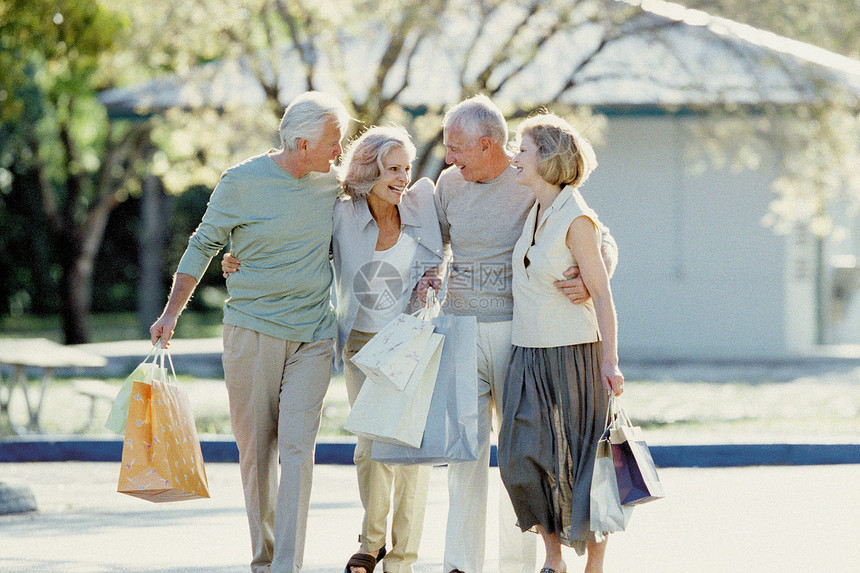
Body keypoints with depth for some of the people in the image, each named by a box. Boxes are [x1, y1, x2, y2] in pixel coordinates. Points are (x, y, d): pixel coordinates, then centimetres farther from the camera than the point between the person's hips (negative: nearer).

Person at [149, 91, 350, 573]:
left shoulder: (331, 181, 6)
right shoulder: (243, 182, -6)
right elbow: (204, 245, 2)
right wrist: (172, 312, -4)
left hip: (313, 336, 2)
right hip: (252, 330, -2)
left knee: (297, 448, -11)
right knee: (256, 450, 3)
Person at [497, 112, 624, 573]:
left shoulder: (576, 219, -13)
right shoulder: (535, 213, 9)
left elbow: (601, 295, -12)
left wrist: (610, 363, -15)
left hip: (573, 353, -6)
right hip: (529, 353, 6)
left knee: (580, 459, -1)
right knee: (523, 456, -2)